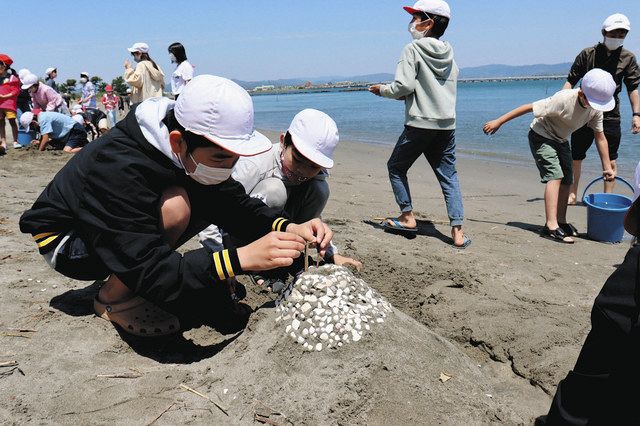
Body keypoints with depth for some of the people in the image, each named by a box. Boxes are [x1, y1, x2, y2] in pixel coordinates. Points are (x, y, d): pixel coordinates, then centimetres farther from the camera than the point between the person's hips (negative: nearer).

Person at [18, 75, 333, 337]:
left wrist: (287, 228, -29)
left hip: (124, 229, 7)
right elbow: (151, 273, -39)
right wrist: (241, 258, -49)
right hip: (64, 240, -7)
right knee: (174, 205, -33)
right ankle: (112, 299, -10)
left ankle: (129, 277, 3)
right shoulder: (118, 168, -38)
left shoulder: (193, 151, -16)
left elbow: (236, 204, -11)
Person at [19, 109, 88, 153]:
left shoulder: (43, 119, -18)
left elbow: (45, 138, -21)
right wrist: (39, 142, 4)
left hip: (76, 131, -11)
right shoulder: (42, 117, 14)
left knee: (67, 151, -28)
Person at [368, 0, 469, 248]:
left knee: (396, 167, 15)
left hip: (419, 125, -6)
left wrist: (382, 90, 3)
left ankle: (407, 218, 16)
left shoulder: (413, 50, -7)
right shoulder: (449, 54, 13)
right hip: (447, 125, 6)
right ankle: (457, 232, 1)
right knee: (449, 175, 8)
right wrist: (402, 94, 22)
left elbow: (403, 86, -15)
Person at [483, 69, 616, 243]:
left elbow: (600, 137, -1)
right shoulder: (564, 99, -33)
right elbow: (529, 107, -28)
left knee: (566, 179, 5)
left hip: (560, 140, 8)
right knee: (555, 176, -20)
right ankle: (551, 226, -23)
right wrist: (498, 122, -25)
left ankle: (561, 221, 18)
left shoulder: (595, 108, -12)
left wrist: (607, 167, 0)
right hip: (541, 136, -7)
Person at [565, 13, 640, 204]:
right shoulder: (587, 54, -1)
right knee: (575, 157, 6)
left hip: (610, 116, 1)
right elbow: (571, 81, 1)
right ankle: (572, 193, 21)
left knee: (610, 161, 2)